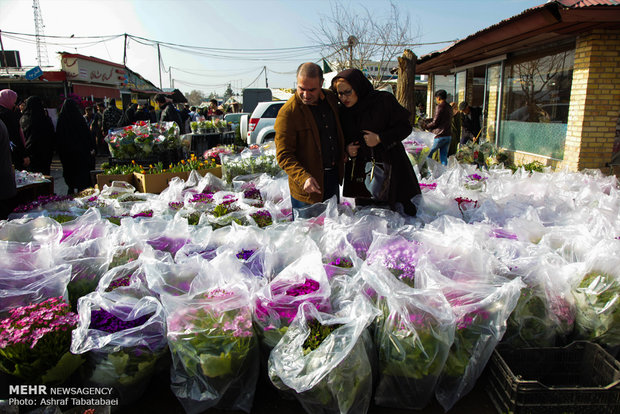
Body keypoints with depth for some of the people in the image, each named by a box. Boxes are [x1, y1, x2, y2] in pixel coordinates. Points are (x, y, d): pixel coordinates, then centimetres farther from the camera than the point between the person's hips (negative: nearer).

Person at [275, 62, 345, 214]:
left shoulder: (331, 98, 2)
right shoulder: (287, 113, -17)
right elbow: (284, 155, -19)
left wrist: (346, 149, 6)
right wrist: (304, 178, -32)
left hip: (333, 177, 6)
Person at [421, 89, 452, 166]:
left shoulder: (440, 107, -11)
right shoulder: (449, 107, 15)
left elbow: (435, 123, -13)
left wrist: (425, 126, 3)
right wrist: (429, 119, 25)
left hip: (439, 136, -8)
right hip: (448, 136, 8)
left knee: (428, 154, 4)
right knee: (444, 156, 9)